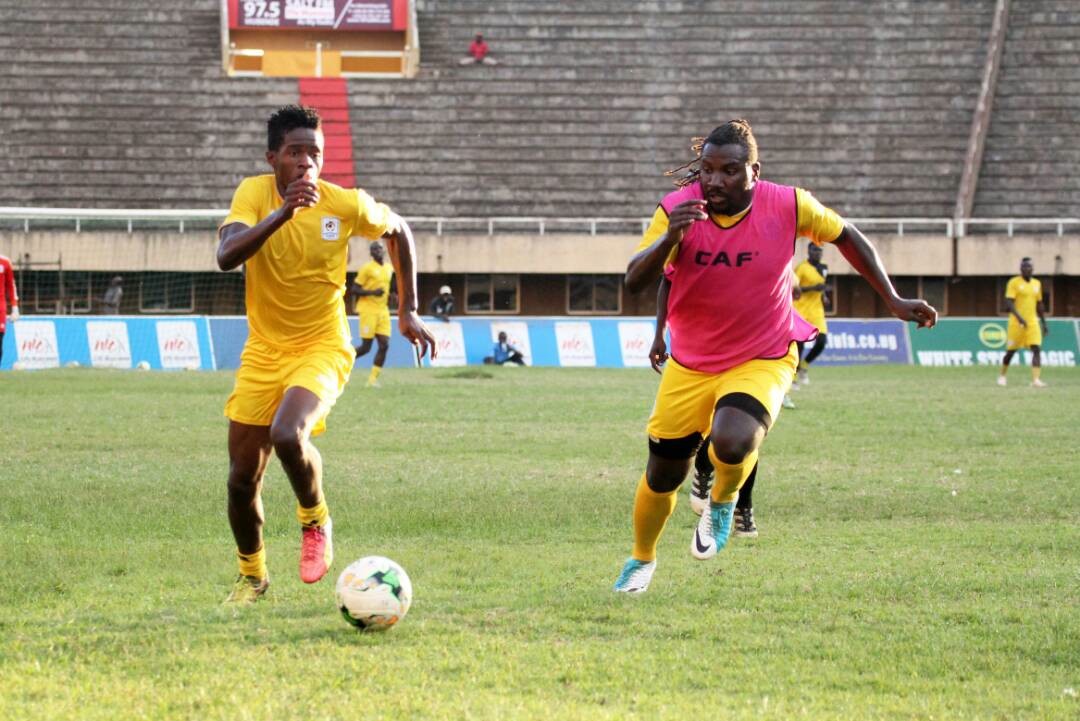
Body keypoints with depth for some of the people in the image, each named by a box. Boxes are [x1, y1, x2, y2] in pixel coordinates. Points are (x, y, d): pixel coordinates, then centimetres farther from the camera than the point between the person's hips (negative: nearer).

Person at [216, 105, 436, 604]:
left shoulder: (346, 205, -11)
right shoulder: (254, 193, -11)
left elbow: (398, 231, 10)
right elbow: (226, 256, -29)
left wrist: (408, 311, 10)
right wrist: (281, 214, -40)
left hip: (322, 348, -2)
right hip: (263, 352, 2)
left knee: (287, 436, -31)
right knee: (242, 481, 3)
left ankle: (315, 523, -1)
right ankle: (251, 576, 30)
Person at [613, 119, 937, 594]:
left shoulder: (787, 206, -15)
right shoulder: (679, 208, -15)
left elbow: (845, 235, 3)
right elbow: (634, 282, -22)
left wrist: (892, 299, 4)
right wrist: (669, 238, -40)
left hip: (763, 360, -2)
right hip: (690, 365, 2)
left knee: (732, 444, -31)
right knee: (662, 478, 10)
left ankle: (724, 501, 5)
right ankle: (641, 559, 41)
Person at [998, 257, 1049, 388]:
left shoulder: (1037, 284, 12)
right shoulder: (1014, 282, -6)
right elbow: (1009, 303, -14)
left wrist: (1044, 323, 18)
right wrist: (1019, 317, -27)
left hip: (1032, 323, 4)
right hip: (1016, 323, -4)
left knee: (1037, 349, -13)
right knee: (1011, 351, 6)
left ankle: (1036, 380, -19)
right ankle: (1002, 376, 28)